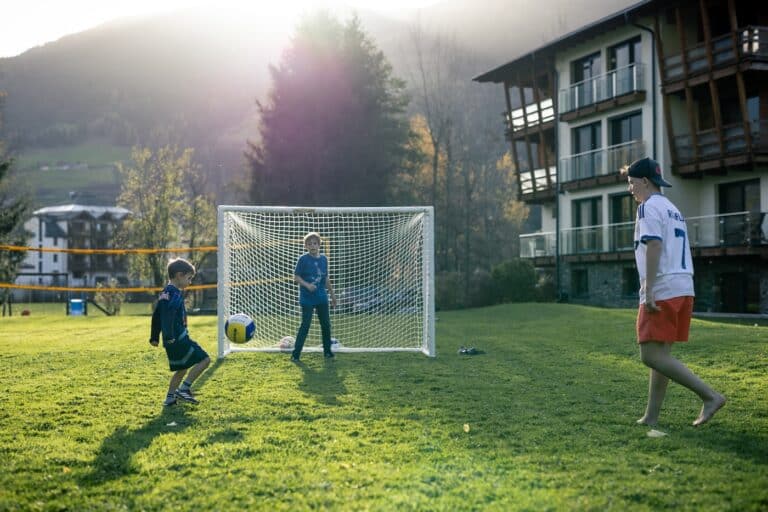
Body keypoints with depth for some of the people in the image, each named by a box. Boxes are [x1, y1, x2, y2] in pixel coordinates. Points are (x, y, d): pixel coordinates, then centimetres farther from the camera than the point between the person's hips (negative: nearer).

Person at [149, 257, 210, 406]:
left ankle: (170, 397, 19)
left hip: (172, 341, 10)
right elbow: (168, 315, -28)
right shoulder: (175, 294, -14)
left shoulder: (165, 293, 17)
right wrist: (169, 336, -34)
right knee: (204, 359, -7)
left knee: (181, 368, 20)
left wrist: (154, 337, 29)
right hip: (179, 339, -10)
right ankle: (184, 388, -8)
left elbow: (157, 316, 23)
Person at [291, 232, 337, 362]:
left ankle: (327, 351, 24)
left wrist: (332, 294, 18)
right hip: (307, 299, -5)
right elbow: (296, 277, -8)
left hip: (322, 298, 5)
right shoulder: (303, 259, -9)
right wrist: (307, 285, -24)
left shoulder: (324, 259, 6)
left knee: (326, 324, 10)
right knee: (305, 325, -6)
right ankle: (295, 354, 0)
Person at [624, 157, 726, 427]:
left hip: (662, 290, -10)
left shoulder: (649, 207, -6)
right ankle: (652, 416, 12)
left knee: (651, 355, -11)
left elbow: (654, 246, -18)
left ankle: (710, 395, -15)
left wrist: (648, 289, -21)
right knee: (660, 353, 11)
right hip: (684, 289, 10)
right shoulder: (673, 209, 23)